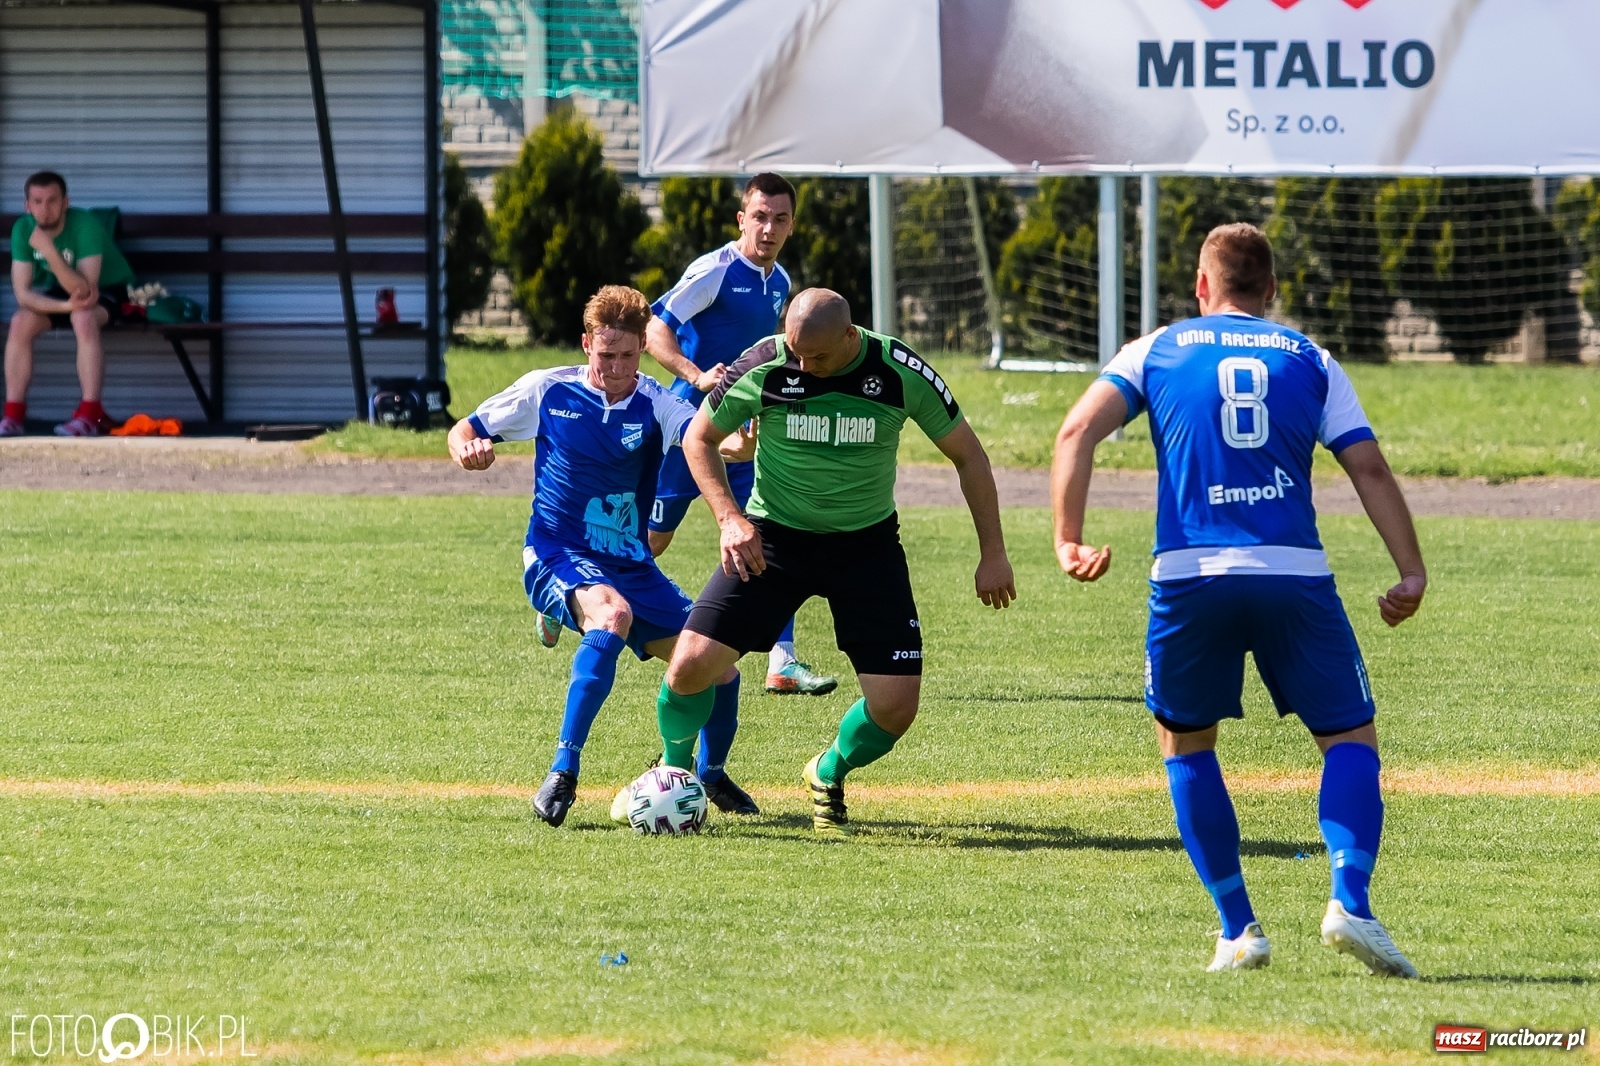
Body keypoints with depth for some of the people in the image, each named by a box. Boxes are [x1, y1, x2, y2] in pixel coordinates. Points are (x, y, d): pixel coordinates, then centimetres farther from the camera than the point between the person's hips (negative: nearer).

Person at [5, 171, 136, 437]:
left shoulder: (86, 226, -30)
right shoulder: (22, 230, -17)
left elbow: (85, 289, -36)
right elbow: (22, 293, -19)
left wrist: (49, 251, -48)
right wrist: (66, 305, -35)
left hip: (107, 289, -4)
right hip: (58, 291, 4)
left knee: (84, 318, -37)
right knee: (20, 323, -23)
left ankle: (90, 416, -36)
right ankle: (13, 417, -19)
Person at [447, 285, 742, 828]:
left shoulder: (655, 405, -3)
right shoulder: (548, 391, -2)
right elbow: (467, 431, 7)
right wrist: (467, 448, -17)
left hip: (631, 566, 4)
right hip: (558, 557, -4)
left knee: (718, 667, 4)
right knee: (613, 614, -37)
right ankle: (563, 772, -41)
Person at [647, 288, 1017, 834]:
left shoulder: (900, 373, -16)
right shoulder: (763, 367, -17)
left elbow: (967, 454, -3)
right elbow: (699, 438, 0)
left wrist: (993, 554, -4)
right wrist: (730, 518, -14)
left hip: (867, 543, 0)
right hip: (773, 538, 0)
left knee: (896, 703, -9)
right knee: (692, 664, -15)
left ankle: (829, 774, 25)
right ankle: (673, 770, 17)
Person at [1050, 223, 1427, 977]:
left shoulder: (1157, 352, 16)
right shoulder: (1310, 361, 17)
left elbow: (1079, 429, 1)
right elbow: (1369, 468, 8)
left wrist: (1068, 539, -1)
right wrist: (1411, 572, 6)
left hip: (1190, 577, 0)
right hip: (1295, 575, 0)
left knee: (1185, 742, 20)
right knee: (1350, 738, 10)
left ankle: (1238, 930, 12)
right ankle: (1349, 902, -14)